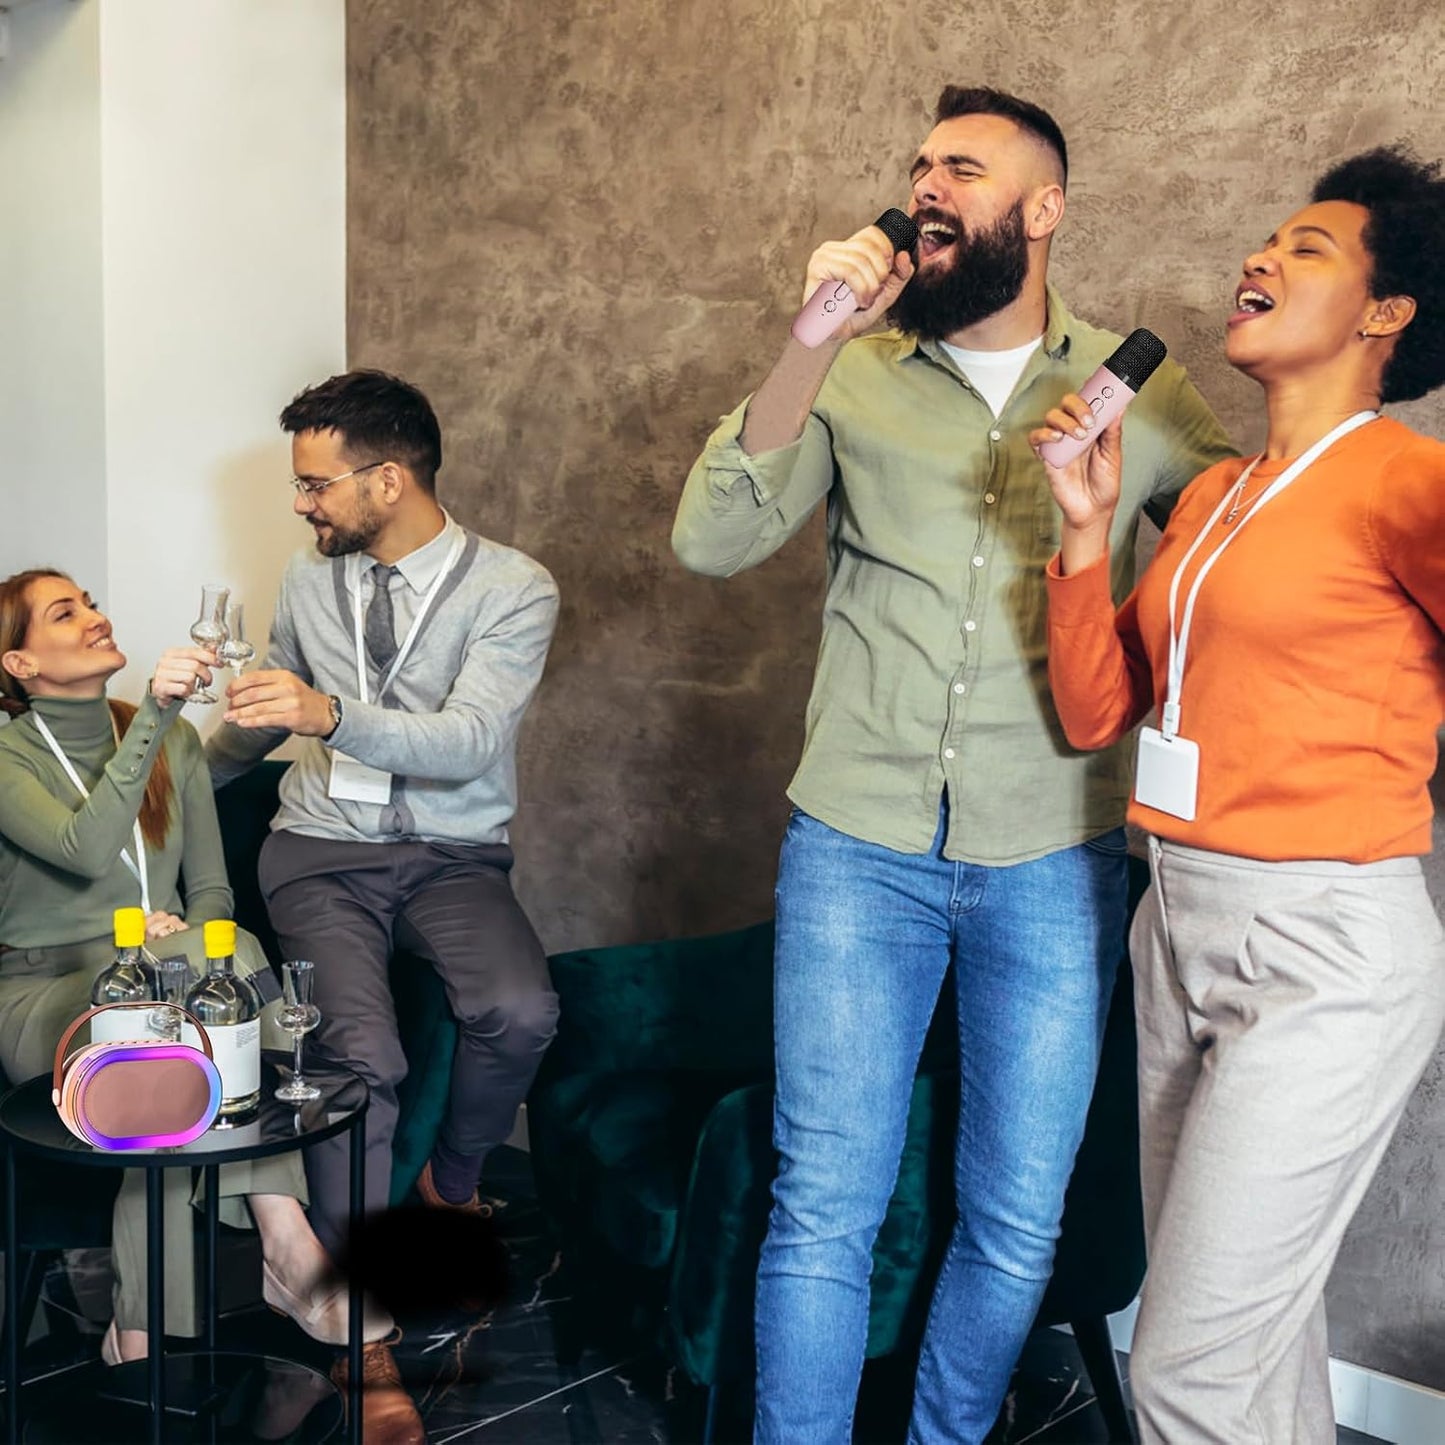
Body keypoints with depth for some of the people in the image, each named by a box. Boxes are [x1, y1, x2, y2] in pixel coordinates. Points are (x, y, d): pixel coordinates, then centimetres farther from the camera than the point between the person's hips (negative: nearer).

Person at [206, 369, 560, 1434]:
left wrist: (331, 713, -36)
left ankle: (455, 1179, 3)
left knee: (520, 1011, -31)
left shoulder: (512, 588, -7)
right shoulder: (312, 579, 9)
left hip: (455, 855, -2)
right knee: (362, 1053, -26)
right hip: (324, 853, 2)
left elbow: (470, 740, -22)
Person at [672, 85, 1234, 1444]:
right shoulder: (855, 377, 2)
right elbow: (712, 541, -11)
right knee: (822, 1209, 3)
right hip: (859, 844, 0)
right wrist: (814, 339, -18)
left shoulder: (1141, 395, 2)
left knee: (1016, 1220, 11)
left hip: (1052, 863, 1)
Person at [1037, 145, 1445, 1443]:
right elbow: (1096, 713, 8)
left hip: (1323, 951, -8)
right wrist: (1088, 531, 0)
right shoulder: (1211, 496, 12)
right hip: (1180, 930, 8)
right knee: (1253, 1326, 19)